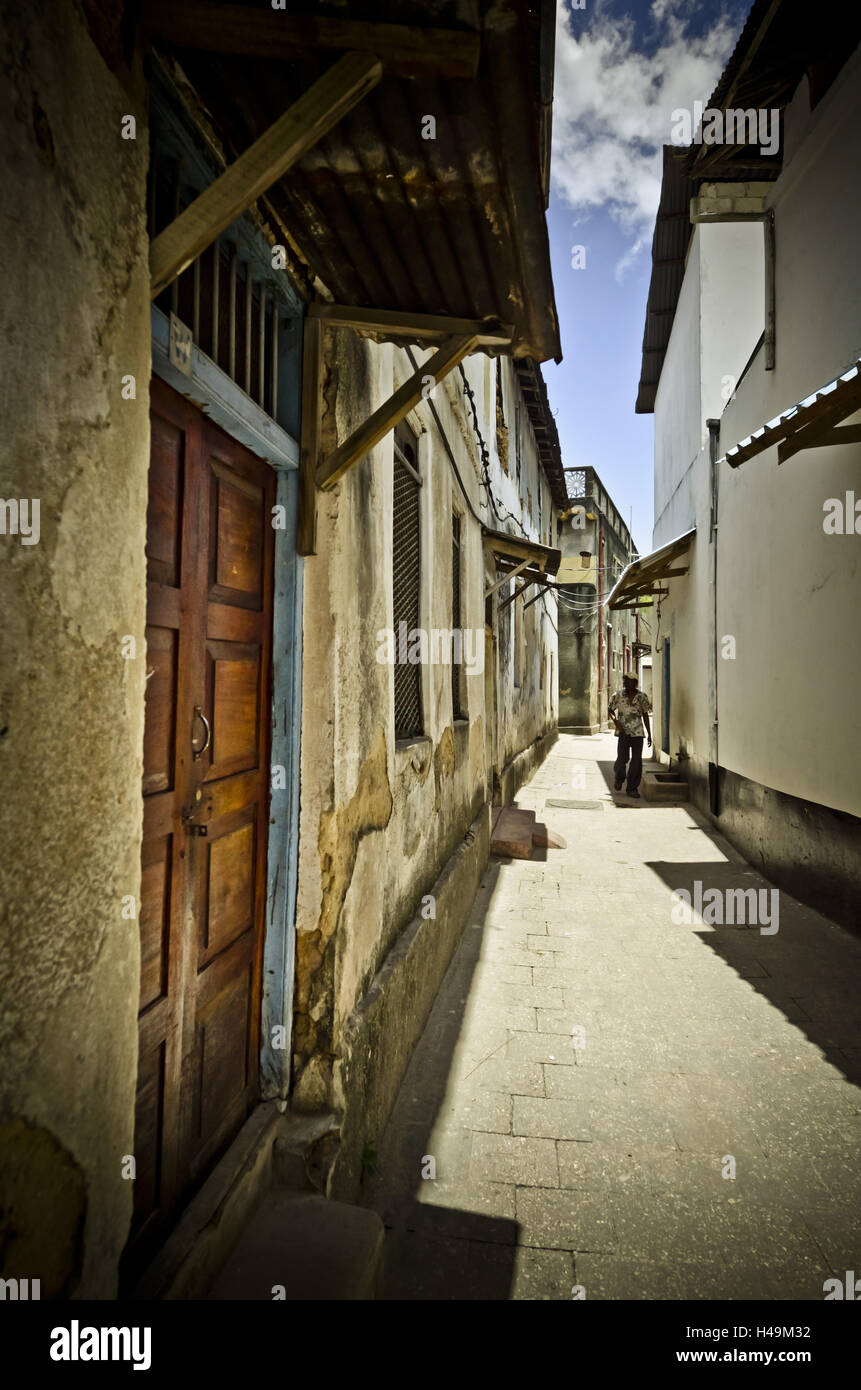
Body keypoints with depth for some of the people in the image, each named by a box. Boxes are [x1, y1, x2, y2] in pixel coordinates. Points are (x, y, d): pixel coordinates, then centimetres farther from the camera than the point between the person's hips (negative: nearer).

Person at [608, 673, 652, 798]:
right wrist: (616, 722, -8)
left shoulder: (641, 697, 3)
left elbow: (645, 715, 10)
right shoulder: (618, 695, 1)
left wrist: (649, 734, 10)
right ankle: (619, 778, 25)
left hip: (638, 733, 1)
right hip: (623, 732, -1)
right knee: (622, 758, -8)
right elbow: (610, 710, 10)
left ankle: (632, 788, 11)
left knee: (637, 761, 0)